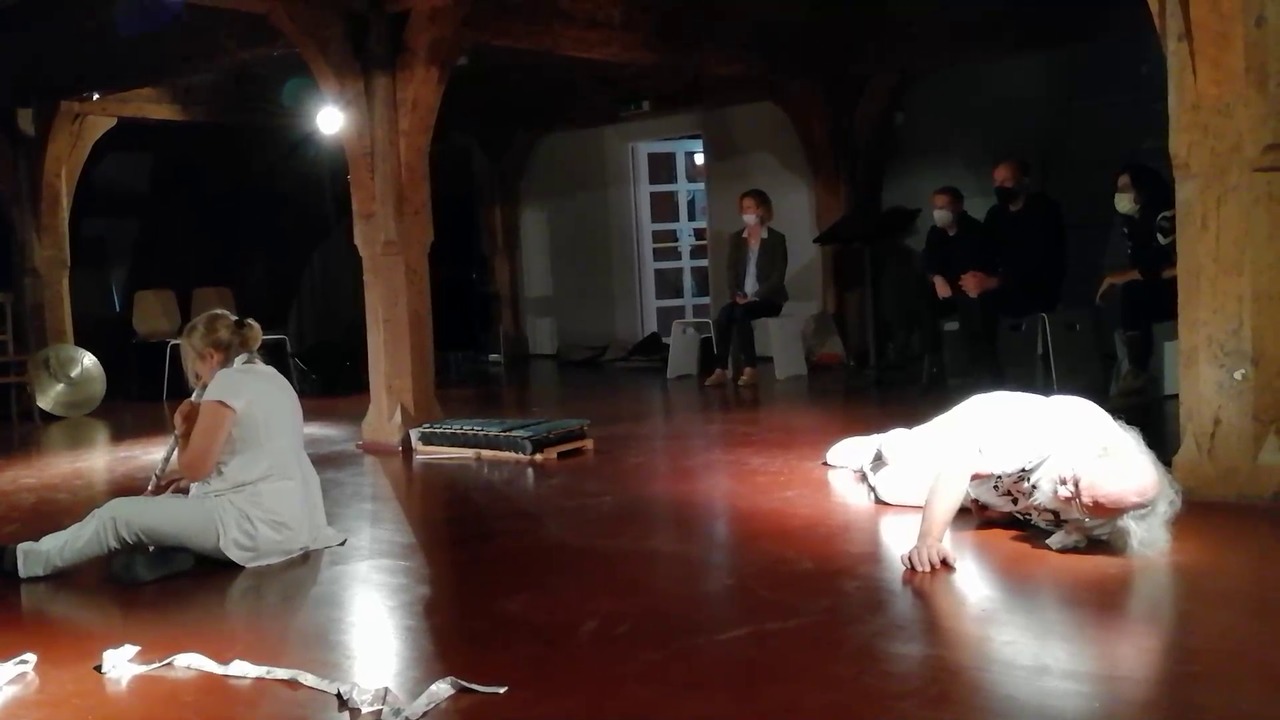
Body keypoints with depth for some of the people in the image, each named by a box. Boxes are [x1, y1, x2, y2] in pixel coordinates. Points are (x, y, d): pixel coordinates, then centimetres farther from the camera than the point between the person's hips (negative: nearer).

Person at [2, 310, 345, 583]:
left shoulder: (228, 382, -10)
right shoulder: (272, 378, 18)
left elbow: (194, 467, -12)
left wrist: (185, 432, 7)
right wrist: (191, 485, 16)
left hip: (258, 522, -9)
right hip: (294, 518, 9)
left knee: (119, 514, -3)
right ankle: (174, 549, 0)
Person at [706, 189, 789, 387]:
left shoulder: (777, 239, -3)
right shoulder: (736, 238, 11)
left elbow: (778, 276, -9)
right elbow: (732, 271, 8)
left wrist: (756, 296, -19)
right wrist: (738, 294, -10)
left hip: (769, 298, -4)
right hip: (743, 297, 4)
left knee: (740, 314, -33)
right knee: (722, 316, -27)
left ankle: (750, 369, -30)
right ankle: (721, 370, -28)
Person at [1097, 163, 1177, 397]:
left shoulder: (1166, 217, -17)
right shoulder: (1134, 222, 8)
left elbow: (1180, 268, -24)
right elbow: (1141, 266, 8)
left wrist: (1122, 277, -19)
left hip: (1181, 291, -8)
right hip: (1156, 292, 8)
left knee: (1130, 291, -28)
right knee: (1109, 296, -10)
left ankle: (1139, 369, -21)